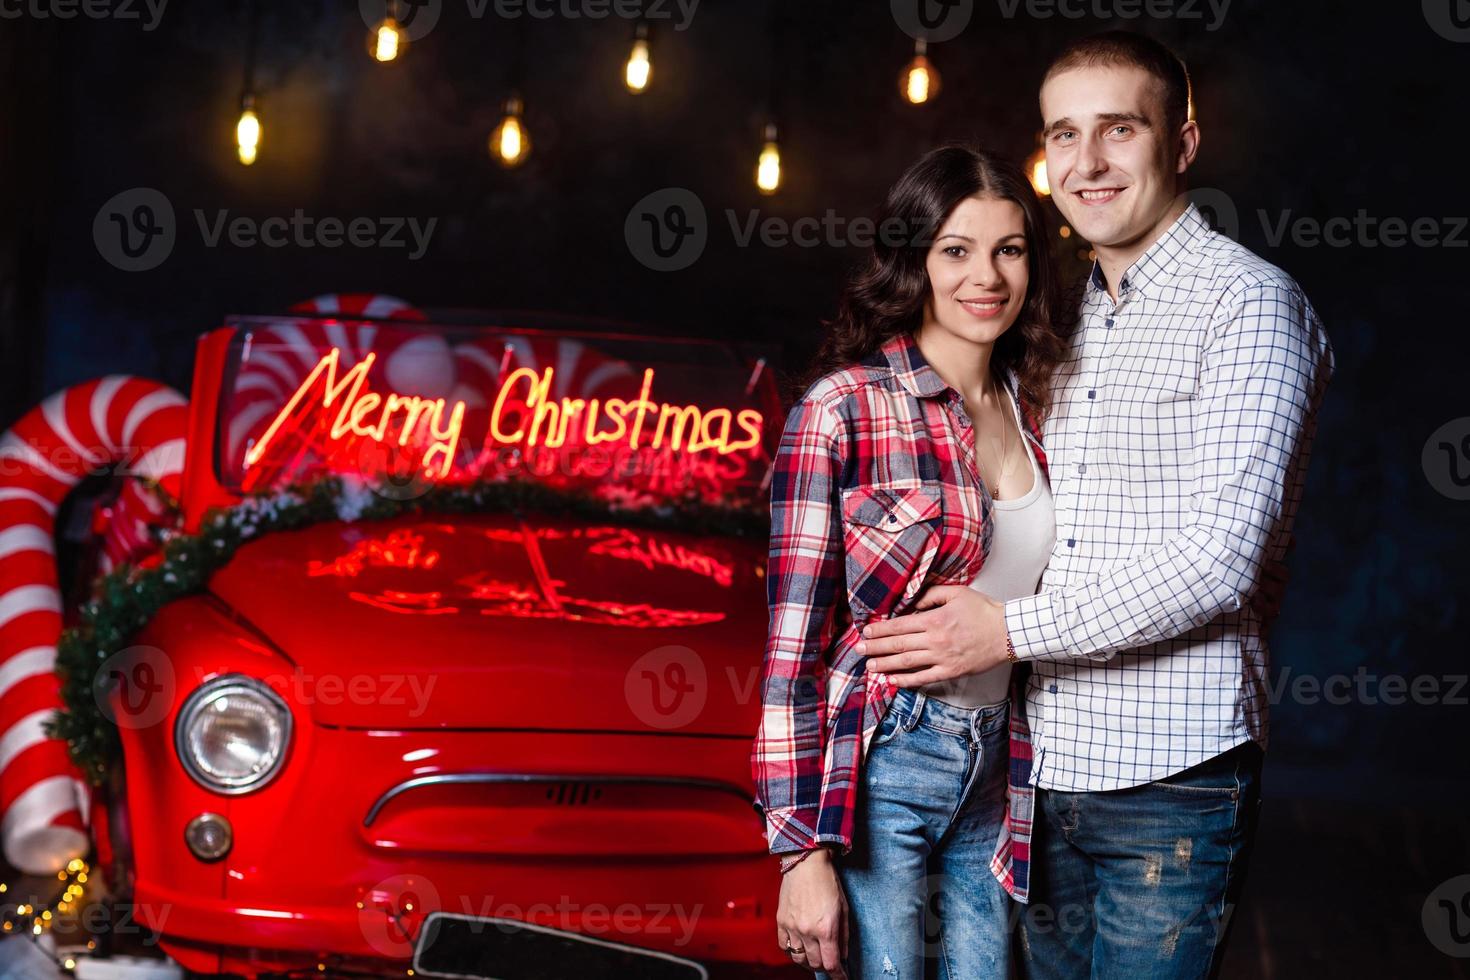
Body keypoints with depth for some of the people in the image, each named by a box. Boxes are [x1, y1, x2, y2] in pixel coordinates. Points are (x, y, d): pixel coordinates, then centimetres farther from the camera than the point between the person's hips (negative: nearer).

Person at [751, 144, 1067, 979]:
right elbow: (794, 643, -12)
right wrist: (803, 852, -16)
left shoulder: (1032, 413, 9)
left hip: (991, 779, 6)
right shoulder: (842, 409, -10)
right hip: (877, 774, -6)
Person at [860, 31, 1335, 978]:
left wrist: (1009, 630, -14)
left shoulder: (1250, 305, -8)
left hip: (1170, 781, -7)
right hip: (1050, 770, 7)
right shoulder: (1071, 318, 17)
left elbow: (1219, 557, -17)